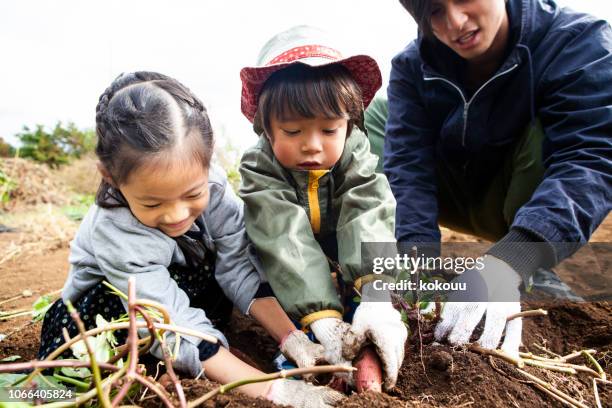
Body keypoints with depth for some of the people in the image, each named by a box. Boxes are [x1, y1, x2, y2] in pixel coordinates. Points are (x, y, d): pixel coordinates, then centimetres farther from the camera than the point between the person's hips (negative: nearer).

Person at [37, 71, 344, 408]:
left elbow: (240, 270, -21)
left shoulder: (210, 185, -26)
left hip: (189, 287, 5)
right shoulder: (115, 233, -37)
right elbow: (178, 331, -40)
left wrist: (293, 339, -30)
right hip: (102, 307, -4)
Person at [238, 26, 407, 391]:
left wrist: (377, 297, -55)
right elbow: (285, 242, -40)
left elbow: (367, 221, -37)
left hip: (353, 270, 2)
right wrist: (322, 317, -52)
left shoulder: (356, 156, -20)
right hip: (291, 278, -1)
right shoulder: (259, 170, -26)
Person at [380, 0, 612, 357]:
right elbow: (408, 167, -25)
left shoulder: (578, 42, -19)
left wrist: (510, 260, -49)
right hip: (460, 201, 2)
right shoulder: (413, 67, -12)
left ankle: (537, 279, -20)